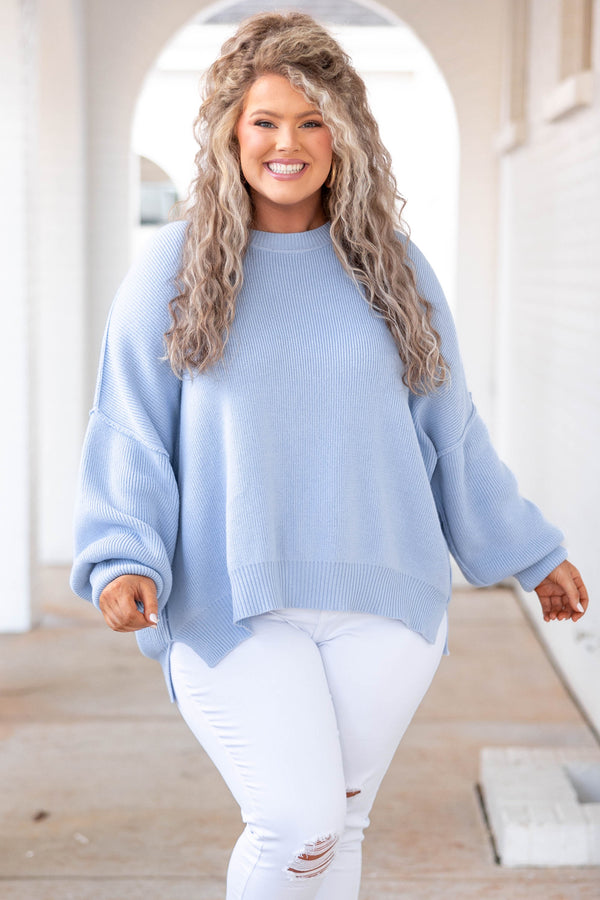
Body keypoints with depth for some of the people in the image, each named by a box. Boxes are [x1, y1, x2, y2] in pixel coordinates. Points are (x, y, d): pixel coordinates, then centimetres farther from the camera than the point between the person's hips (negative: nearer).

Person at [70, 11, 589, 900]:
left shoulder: (391, 266, 7)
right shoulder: (174, 267, 1)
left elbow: (451, 433, 14)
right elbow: (129, 434, 1)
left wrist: (532, 553, 16)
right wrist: (123, 559, -14)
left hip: (381, 599, 3)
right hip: (233, 604, -2)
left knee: (339, 825, 9)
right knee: (298, 826, -13)